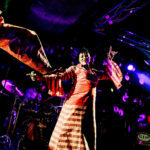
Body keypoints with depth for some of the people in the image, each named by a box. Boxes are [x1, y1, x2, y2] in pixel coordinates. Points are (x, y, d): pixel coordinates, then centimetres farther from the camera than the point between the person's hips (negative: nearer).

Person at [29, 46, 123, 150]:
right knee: (67, 129, -6)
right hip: (75, 102, -5)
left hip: (89, 106, 5)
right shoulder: (75, 68, 9)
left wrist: (110, 60, 27)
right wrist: (42, 77, -16)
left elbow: (109, 74, 32)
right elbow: (62, 76, -4)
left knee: (87, 133, 5)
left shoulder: (94, 72, 23)